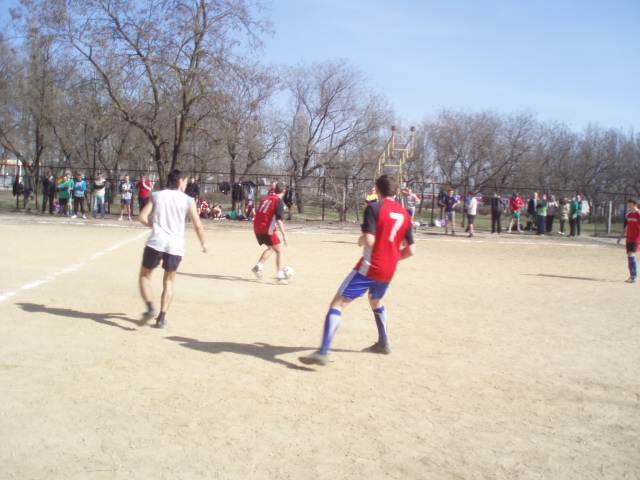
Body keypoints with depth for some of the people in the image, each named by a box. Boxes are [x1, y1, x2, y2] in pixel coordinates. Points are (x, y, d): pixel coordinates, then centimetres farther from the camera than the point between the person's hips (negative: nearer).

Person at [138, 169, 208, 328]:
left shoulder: (156, 196, 7)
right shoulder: (188, 200, 5)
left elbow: (142, 217, -1)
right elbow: (198, 226, 2)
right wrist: (203, 243, 16)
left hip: (156, 243, 0)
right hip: (175, 246, 1)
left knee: (145, 275, 15)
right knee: (168, 281, 17)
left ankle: (150, 308, -7)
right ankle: (162, 318, 10)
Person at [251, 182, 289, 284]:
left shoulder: (265, 199, 17)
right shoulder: (279, 201, -6)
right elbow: (279, 220, -17)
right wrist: (284, 235, -21)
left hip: (257, 229, 7)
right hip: (267, 230, -7)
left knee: (271, 248, 26)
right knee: (280, 250, 1)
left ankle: (258, 266, 12)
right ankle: (280, 276, -10)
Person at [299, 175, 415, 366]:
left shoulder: (374, 208, -10)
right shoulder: (405, 214, 9)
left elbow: (369, 240, -21)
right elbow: (411, 250, 10)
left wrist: (361, 240, 1)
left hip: (370, 267, -7)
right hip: (389, 271, 7)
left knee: (338, 303, -7)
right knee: (376, 301, 34)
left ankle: (323, 353, -18)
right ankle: (383, 343, 44)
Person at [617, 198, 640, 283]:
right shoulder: (629, 214, 12)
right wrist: (621, 236, 21)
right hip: (629, 238, 7)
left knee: (631, 255, -18)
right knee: (629, 256, 9)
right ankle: (632, 276, 19)